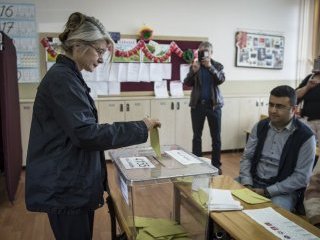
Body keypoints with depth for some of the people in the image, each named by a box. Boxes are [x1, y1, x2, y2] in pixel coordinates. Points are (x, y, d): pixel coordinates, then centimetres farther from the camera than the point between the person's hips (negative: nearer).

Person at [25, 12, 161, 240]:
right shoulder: (61, 78, -19)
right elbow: (86, 133, -26)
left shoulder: (67, 76, 13)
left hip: (74, 183, 10)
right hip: (65, 187, -10)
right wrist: (140, 128, -21)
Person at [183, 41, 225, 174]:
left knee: (216, 137, 3)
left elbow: (221, 80, -11)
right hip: (197, 104, 1)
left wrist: (210, 67, -22)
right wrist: (194, 71, -18)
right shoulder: (194, 66, 7)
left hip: (214, 104, 0)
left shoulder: (218, 66, 5)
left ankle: (216, 164, 12)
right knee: (197, 136, 4)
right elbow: (187, 83, -2)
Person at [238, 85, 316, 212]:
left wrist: (266, 192, -18)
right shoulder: (260, 126, 2)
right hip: (254, 182, 4)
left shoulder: (305, 136, -11)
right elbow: (246, 157, 5)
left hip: (283, 190, -3)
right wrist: (247, 185, -11)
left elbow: (301, 177, -13)